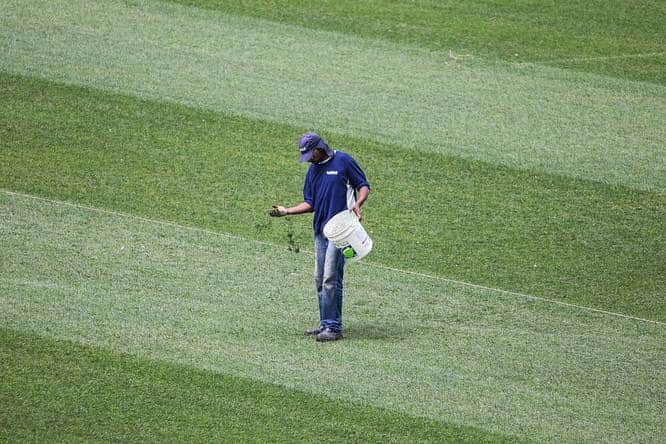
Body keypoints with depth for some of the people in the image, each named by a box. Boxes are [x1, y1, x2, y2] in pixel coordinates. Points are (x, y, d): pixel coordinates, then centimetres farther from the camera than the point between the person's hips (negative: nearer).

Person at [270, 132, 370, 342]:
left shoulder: (343, 161, -3)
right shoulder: (313, 171, 17)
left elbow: (364, 186, -1)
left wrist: (357, 204, -20)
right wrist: (287, 211, 8)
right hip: (320, 230, 8)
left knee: (331, 279, -13)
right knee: (320, 280, 8)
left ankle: (334, 327, -11)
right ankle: (326, 324, 17)